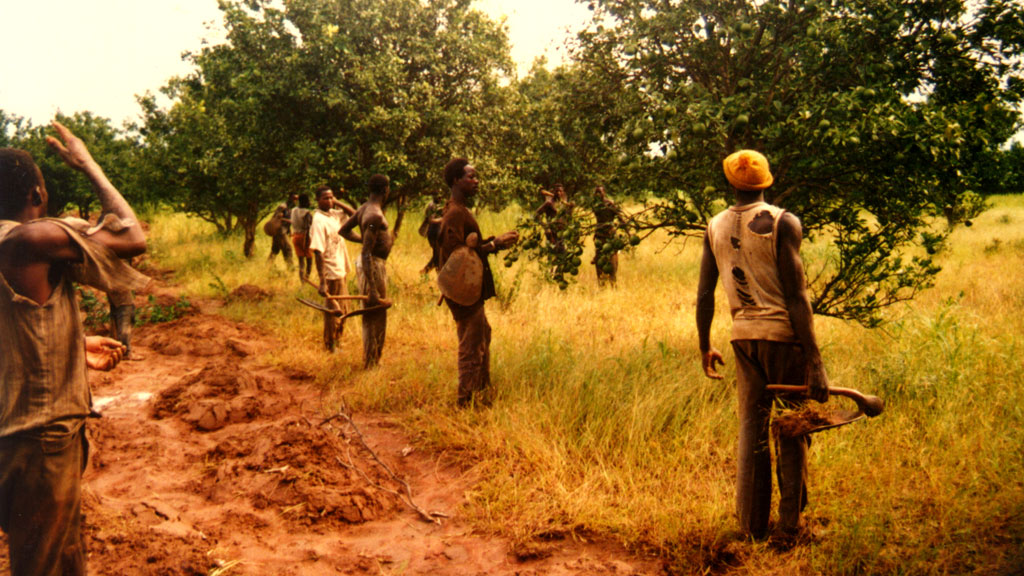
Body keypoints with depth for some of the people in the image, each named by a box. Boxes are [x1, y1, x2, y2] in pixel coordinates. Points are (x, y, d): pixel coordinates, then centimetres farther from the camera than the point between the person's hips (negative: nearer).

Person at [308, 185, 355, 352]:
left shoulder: (333, 214, 5)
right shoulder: (319, 221, -18)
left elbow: (353, 213, 17)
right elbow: (318, 252, -23)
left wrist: (337, 202, 1)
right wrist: (322, 282, -27)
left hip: (341, 270, 8)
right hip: (332, 273, -8)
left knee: (341, 310, 17)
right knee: (333, 311, 2)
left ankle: (336, 343, 30)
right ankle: (330, 348, 14)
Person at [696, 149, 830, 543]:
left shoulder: (716, 227, 7)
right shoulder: (782, 223, -7)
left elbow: (704, 294, 8)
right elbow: (796, 295, -12)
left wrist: (705, 347, 19)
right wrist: (814, 361, -10)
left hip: (743, 335, 4)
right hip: (784, 334, -4)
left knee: (751, 427, 11)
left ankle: (752, 524, 17)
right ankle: (789, 524, 14)